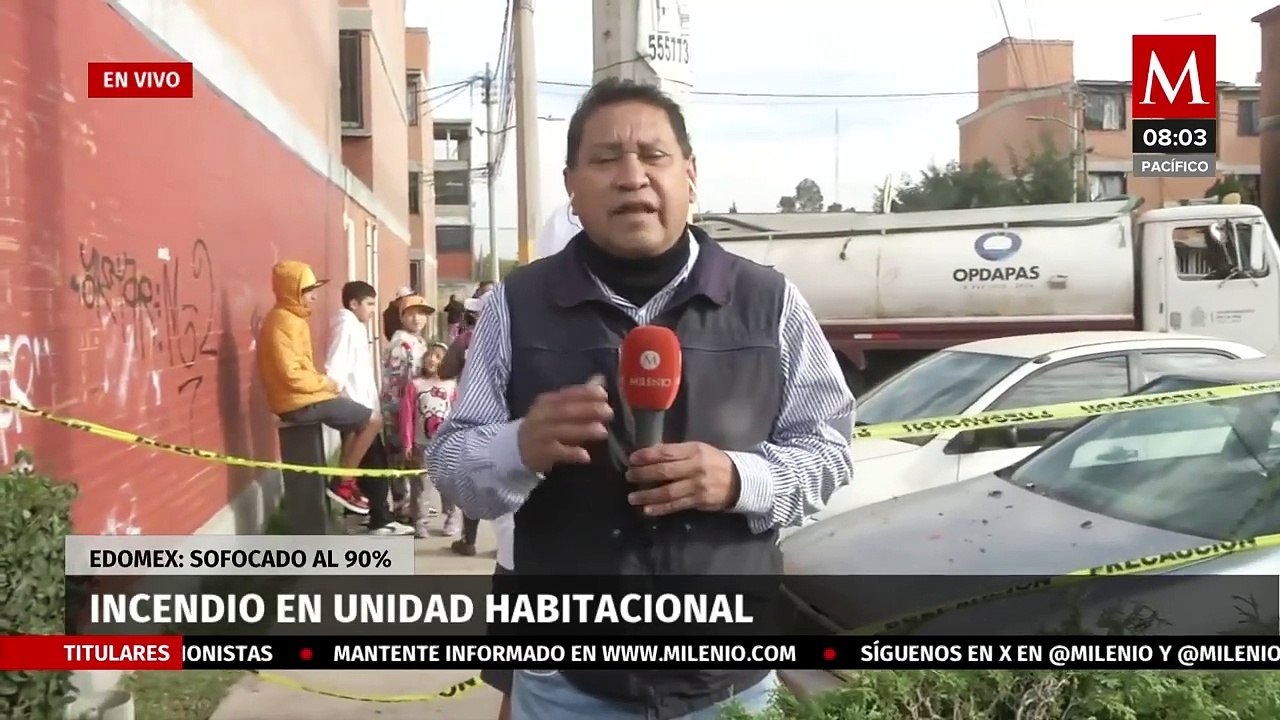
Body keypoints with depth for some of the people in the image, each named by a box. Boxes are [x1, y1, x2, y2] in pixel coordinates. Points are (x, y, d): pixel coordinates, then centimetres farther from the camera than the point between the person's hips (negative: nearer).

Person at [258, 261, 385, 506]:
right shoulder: (283, 322, -19)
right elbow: (291, 375, -25)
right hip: (299, 403, -10)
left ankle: (344, 480, 23)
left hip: (303, 397, 10)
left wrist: (325, 383, 4)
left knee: (355, 418, 27)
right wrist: (327, 383, -13)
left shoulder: (290, 318, 13)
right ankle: (342, 483, -2)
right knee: (373, 420, -6)